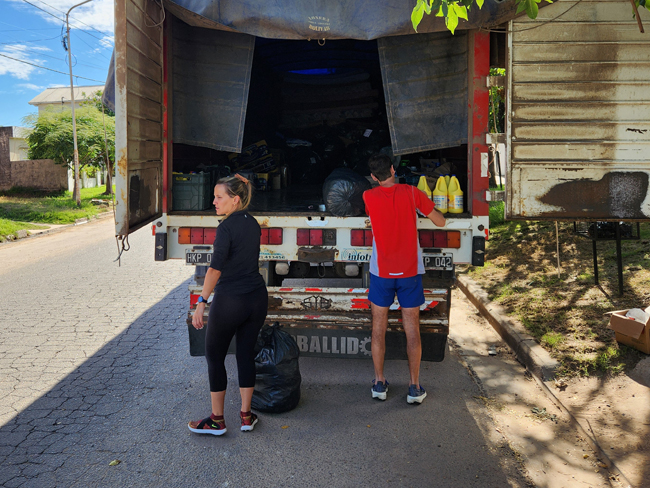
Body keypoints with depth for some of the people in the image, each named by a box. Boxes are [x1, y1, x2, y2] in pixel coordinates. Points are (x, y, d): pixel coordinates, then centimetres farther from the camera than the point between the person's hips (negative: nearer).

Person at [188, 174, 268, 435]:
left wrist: (201, 302, -27)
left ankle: (217, 420, 15)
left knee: (215, 357, 8)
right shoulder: (253, 223, 8)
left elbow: (216, 268, -25)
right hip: (257, 298, 7)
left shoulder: (227, 227, -16)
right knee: (246, 354, 15)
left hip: (230, 301, -7)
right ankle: (246, 415, 22)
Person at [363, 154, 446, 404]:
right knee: (412, 330, 6)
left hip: (381, 272, 0)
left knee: (378, 329, 11)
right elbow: (440, 222, 2)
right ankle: (415, 387, 11)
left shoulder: (368, 197, -5)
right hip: (410, 271, 0)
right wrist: (427, 208, 21)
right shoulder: (412, 193, -7)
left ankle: (379, 383, 16)